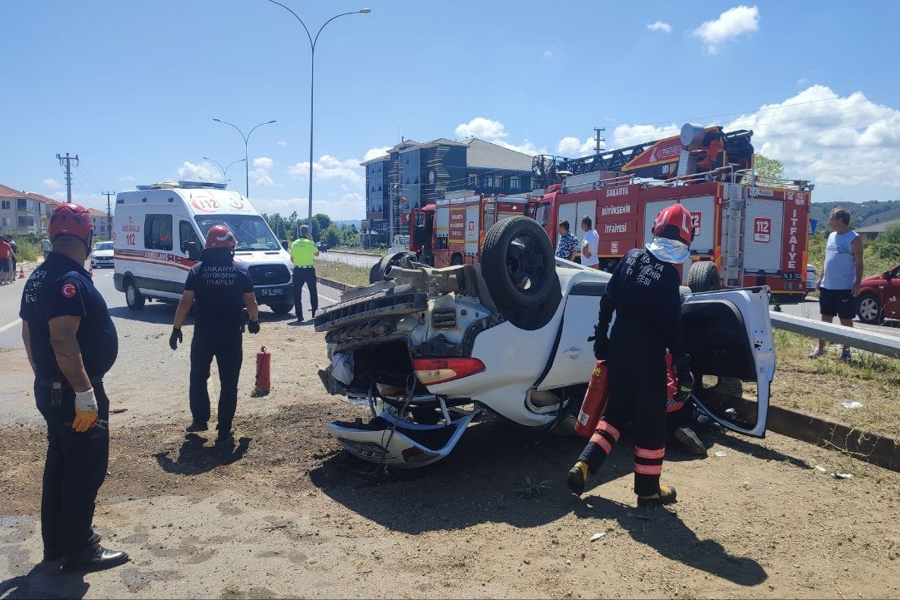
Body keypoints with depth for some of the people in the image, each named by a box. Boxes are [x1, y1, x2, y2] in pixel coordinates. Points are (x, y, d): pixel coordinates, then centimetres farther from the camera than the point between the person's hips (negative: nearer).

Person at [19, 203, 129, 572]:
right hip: (72, 392, -10)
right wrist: (85, 393, -26)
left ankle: (56, 542, 30)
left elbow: (29, 334, 17)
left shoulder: (40, 277, 11)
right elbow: (63, 340, -29)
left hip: (49, 388, 10)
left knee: (59, 464, 18)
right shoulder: (70, 280, -21)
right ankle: (79, 551, 13)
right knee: (85, 470, 1)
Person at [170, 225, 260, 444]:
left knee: (198, 378, 21)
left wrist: (176, 329, 5)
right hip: (231, 336, 0)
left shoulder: (197, 270, -3)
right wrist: (254, 321, 20)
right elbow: (251, 302, 2)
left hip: (203, 335, 0)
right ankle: (224, 432, 8)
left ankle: (200, 420, 25)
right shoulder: (240, 270, -2)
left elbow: (185, 303, -5)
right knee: (228, 384, 6)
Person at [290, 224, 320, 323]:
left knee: (297, 294, 4)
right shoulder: (310, 243, -8)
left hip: (298, 271, 2)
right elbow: (316, 254, 8)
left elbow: (292, 259, 9)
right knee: (313, 292, 13)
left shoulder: (294, 243, 4)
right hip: (309, 270, -2)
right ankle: (315, 312, 17)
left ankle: (299, 315, 1)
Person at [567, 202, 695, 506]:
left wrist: (600, 338, 15)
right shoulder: (668, 274, -14)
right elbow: (672, 327, -14)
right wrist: (683, 368, -8)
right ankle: (648, 489, 19)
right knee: (651, 421, 8)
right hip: (648, 356, -6)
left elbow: (607, 301, 6)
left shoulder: (631, 257, 2)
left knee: (617, 410, 19)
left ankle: (583, 466, 7)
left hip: (618, 348, 6)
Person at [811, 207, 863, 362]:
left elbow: (859, 263, -11)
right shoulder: (831, 236, 12)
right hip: (826, 286, 7)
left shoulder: (854, 239, -9)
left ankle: (845, 351, 11)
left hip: (845, 288, -7)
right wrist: (820, 278, 15)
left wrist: (857, 284, -17)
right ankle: (820, 347, 22)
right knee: (826, 318, 13)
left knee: (846, 320, 3)